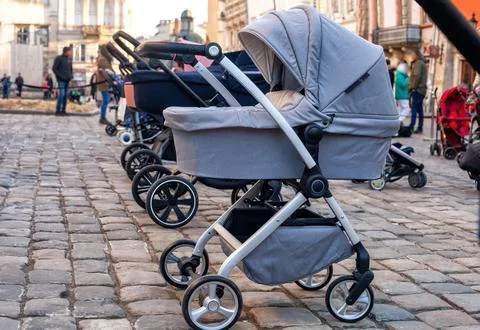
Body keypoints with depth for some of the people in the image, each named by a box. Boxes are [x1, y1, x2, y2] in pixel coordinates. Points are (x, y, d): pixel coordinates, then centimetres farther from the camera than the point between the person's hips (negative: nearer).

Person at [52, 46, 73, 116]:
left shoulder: (69, 59, 14)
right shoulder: (59, 58, -5)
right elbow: (54, 68, -7)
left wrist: (71, 75, 9)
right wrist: (61, 76, -13)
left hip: (67, 80, 7)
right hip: (61, 80, -7)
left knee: (66, 95, 6)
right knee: (61, 94, -11)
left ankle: (63, 110, 12)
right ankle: (58, 111, -7)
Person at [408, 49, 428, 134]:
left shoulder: (418, 63, -8)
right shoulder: (422, 63, 23)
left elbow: (417, 76, -19)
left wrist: (413, 87, -16)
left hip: (417, 89, -10)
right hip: (422, 89, 10)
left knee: (414, 108, -15)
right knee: (420, 110, 9)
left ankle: (411, 126, -21)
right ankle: (420, 128, 10)